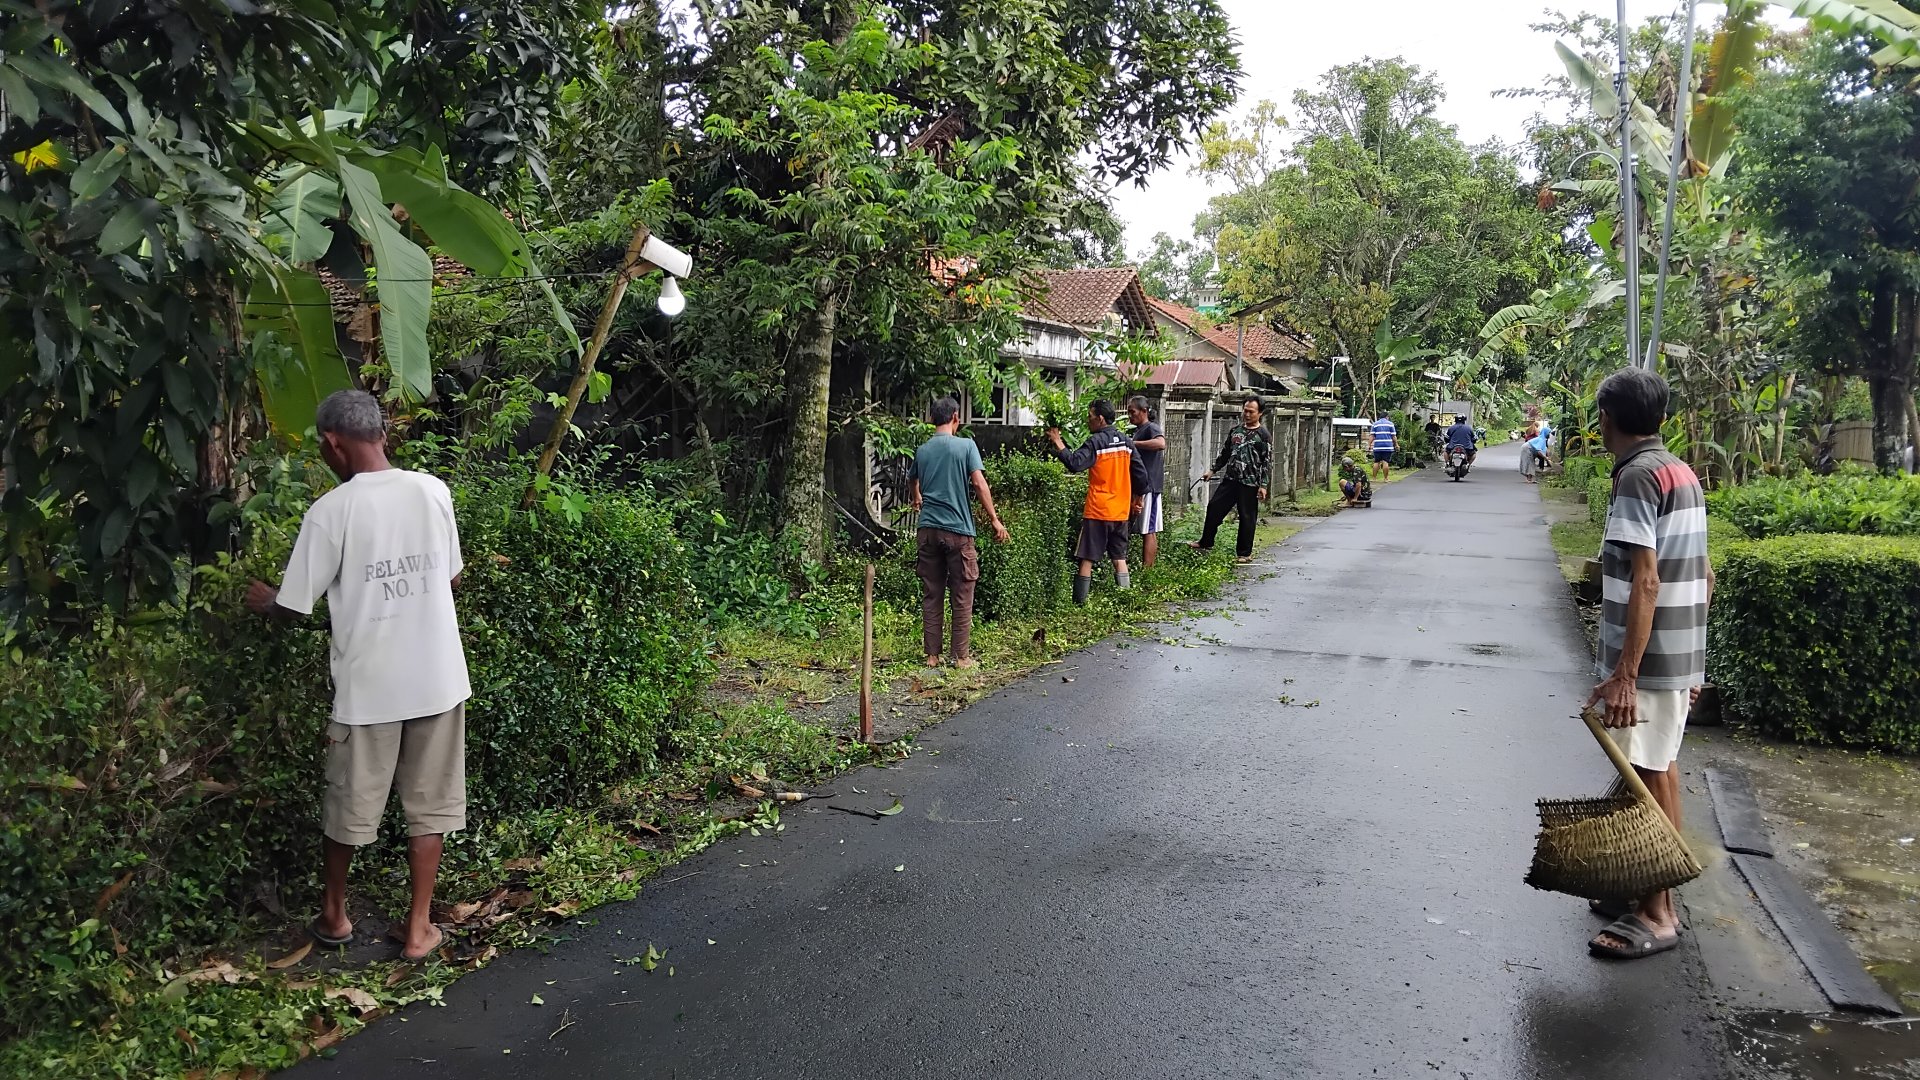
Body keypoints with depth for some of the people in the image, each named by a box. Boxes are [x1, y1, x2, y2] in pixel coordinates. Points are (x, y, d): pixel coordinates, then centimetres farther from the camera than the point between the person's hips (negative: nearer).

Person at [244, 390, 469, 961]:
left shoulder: (331, 511, -12)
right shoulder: (433, 491, -2)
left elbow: (294, 606, -5)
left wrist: (261, 599, 18)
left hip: (370, 685, -2)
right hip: (438, 678, 3)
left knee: (350, 806, 17)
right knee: (429, 804, 13)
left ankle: (334, 915, 36)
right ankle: (418, 928, 20)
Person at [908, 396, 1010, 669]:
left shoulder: (922, 450, 11)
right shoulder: (966, 445, -4)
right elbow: (979, 483, -12)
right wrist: (994, 519, -6)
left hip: (928, 531, 4)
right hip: (958, 530, -4)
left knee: (931, 596, 8)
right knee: (962, 598, 3)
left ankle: (932, 655, 12)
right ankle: (961, 657, 6)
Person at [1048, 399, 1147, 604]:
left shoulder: (1095, 442, -12)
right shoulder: (1126, 442, 8)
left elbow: (1075, 464, -23)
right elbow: (1141, 474, 10)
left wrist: (1058, 443, -14)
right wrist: (1137, 499, 21)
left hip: (1097, 511, -6)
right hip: (1121, 511, 6)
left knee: (1087, 559, -2)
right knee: (1119, 558, 12)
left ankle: (1079, 602, -2)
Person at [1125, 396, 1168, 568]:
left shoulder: (1152, 428, -9)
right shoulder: (1139, 430, 19)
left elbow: (1161, 444, -32)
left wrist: (1132, 443, -30)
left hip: (1148, 486, -10)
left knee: (1148, 531, -9)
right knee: (1148, 531, 11)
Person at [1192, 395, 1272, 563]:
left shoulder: (1263, 435, -5)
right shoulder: (1235, 431, 12)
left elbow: (1267, 462, -8)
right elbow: (1224, 453, 21)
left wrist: (1263, 485, -14)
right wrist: (1212, 470, 16)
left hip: (1249, 484, -6)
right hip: (1230, 480, 6)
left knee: (1247, 518, 2)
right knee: (1214, 509, 6)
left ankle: (1244, 553, 12)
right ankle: (1206, 543, 19)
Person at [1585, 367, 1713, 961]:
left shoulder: (1636, 477, -17)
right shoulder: (1682, 472, 12)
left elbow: (1646, 583, -23)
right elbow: (1703, 576, 16)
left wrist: (1624, 674, -23)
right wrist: (1692, 663, 21)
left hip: (1649, 661, -9)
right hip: (1680, 656, 9)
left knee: (1650, 780, -2)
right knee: (1661, 773, 17)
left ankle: (1656, 916, 7)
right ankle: (1653, 890, 30)